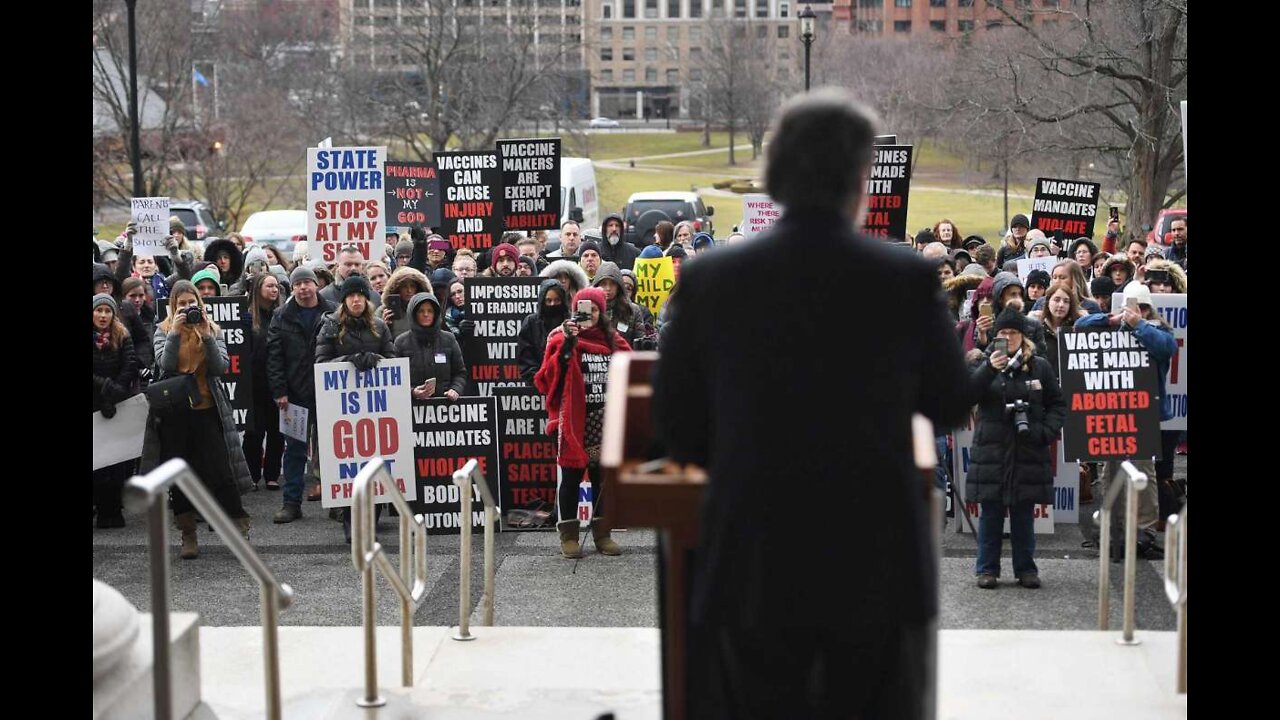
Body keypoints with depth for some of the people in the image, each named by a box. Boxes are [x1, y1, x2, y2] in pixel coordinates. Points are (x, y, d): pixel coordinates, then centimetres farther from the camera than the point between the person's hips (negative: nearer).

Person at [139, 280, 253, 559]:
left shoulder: (213, 329, 5)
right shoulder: (163, 331, 4)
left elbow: (221, 368, -7)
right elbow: (165, 365, -11)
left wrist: (206, 337, -15)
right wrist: (175, 332, -18)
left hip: (207, 409, 0)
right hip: (174, 412, 1)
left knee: (220, 472, -5)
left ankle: (240, 529, 7)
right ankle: (188, 536, 10)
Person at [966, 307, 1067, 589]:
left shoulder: (1039, 366, 6)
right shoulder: (983, 362, 3)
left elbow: (1057, 404, 10)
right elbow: (967, 394, -13)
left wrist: (1047, 432, -6)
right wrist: (989, 369, -27)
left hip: (1028, 452, 1)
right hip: (991, 450, -1)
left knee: (1024, 513, 8)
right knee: (990, 513, 3)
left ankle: (1025, 568, 16)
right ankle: (987, 569, 11)